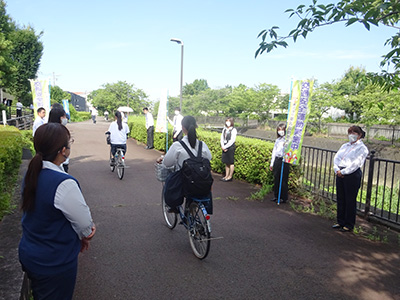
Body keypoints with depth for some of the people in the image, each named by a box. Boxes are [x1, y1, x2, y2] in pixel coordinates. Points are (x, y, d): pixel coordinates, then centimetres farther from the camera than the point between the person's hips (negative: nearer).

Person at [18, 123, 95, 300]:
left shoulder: (32, 174, -6)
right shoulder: (64, 184, -31)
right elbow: (85, 224, -19)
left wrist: (83, 233, 1)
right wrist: (85, 237, 4)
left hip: (28, 255, 8)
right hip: (55, 264, -7)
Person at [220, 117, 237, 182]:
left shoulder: (233, 130, -8)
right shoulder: (224, 129, 12)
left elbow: (232, 141, -14)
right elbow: (222, 138, 9)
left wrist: (225, 147, -12)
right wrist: (222, 146, -6)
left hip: (230, 147, -6)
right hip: (224, 148, 6)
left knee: (231, 163, 0)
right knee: (226, 162, 11)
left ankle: (230, 176, 8)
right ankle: (226, 176, 20)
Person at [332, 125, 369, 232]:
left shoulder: (362, 148, -3)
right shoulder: (345, 145, 18)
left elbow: (356, 163, -13)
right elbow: (336, 157, 10)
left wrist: (343, 172, -17)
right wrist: (337, 169, -6)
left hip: (353, 175, -6)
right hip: (340, 174, 6)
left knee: (350, 200, 0)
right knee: (340, 198, 11)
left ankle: (349, 225, 11)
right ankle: (340, 222, 23)